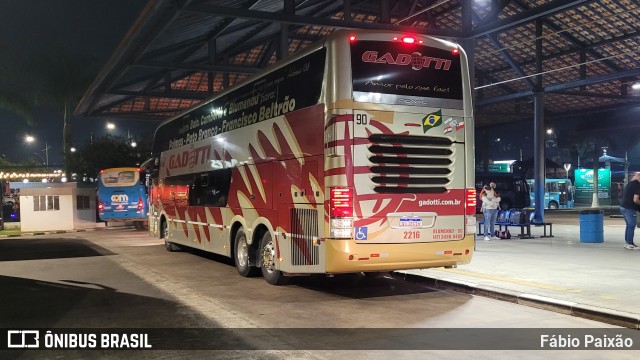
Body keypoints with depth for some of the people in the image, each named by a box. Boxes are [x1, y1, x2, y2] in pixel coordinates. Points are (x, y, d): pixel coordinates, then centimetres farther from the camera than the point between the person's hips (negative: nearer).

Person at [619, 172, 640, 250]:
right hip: (629, 209, -9)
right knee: (631, 226, -1)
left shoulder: (629, 184, 13)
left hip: (623, 207, 9)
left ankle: (627, 242, 21)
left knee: (629, 225, 16)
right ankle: (630, 244, 3)